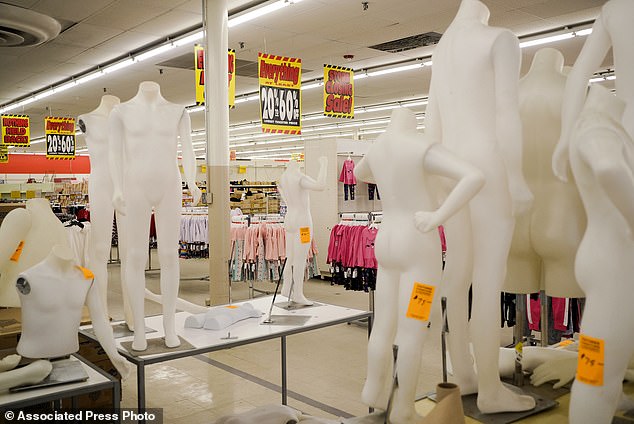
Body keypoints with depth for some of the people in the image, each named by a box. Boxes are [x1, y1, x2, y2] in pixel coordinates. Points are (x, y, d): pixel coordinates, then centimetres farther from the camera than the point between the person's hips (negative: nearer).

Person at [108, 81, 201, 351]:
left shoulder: (178, 112, 7)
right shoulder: (121, 112, 4)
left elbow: (188, 153, -1)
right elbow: (115, 154, -2)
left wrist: (192, 185, -19)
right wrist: (117, 190, -18)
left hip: (169, 189, 1)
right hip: (136, 189, -1)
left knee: (169, 257, 1)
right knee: (135, 258, -1)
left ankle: (169, 325, 14)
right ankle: (139, 328, 12)